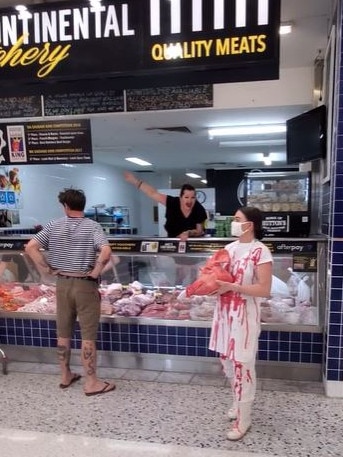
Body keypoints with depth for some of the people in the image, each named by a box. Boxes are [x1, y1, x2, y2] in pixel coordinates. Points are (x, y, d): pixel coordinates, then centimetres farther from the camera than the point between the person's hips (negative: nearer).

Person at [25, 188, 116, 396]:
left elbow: (30, 248, -4)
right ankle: (91, 382, 12)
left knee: (63, 333, 16)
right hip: (85, 284, -4)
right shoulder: (92, 226, -10)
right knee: (88, 335, 3)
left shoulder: (54, 226, 0)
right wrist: (95, 273, -12)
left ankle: (66, 376, 31)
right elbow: (106, 252, -26)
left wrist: (48, 269, 1)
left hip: (62, 283, 4)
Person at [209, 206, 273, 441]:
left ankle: (243, 419, 19)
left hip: (245, 315, -7)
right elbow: (218, 273, 16)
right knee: (227, 360, 17)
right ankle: (239, 403, 39)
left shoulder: (260, 252, -15)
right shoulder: (229, 248, 6)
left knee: (242, 365, 2)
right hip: (225, 311, 7)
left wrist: (232, 287, -23)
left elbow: (264, 290, -17)